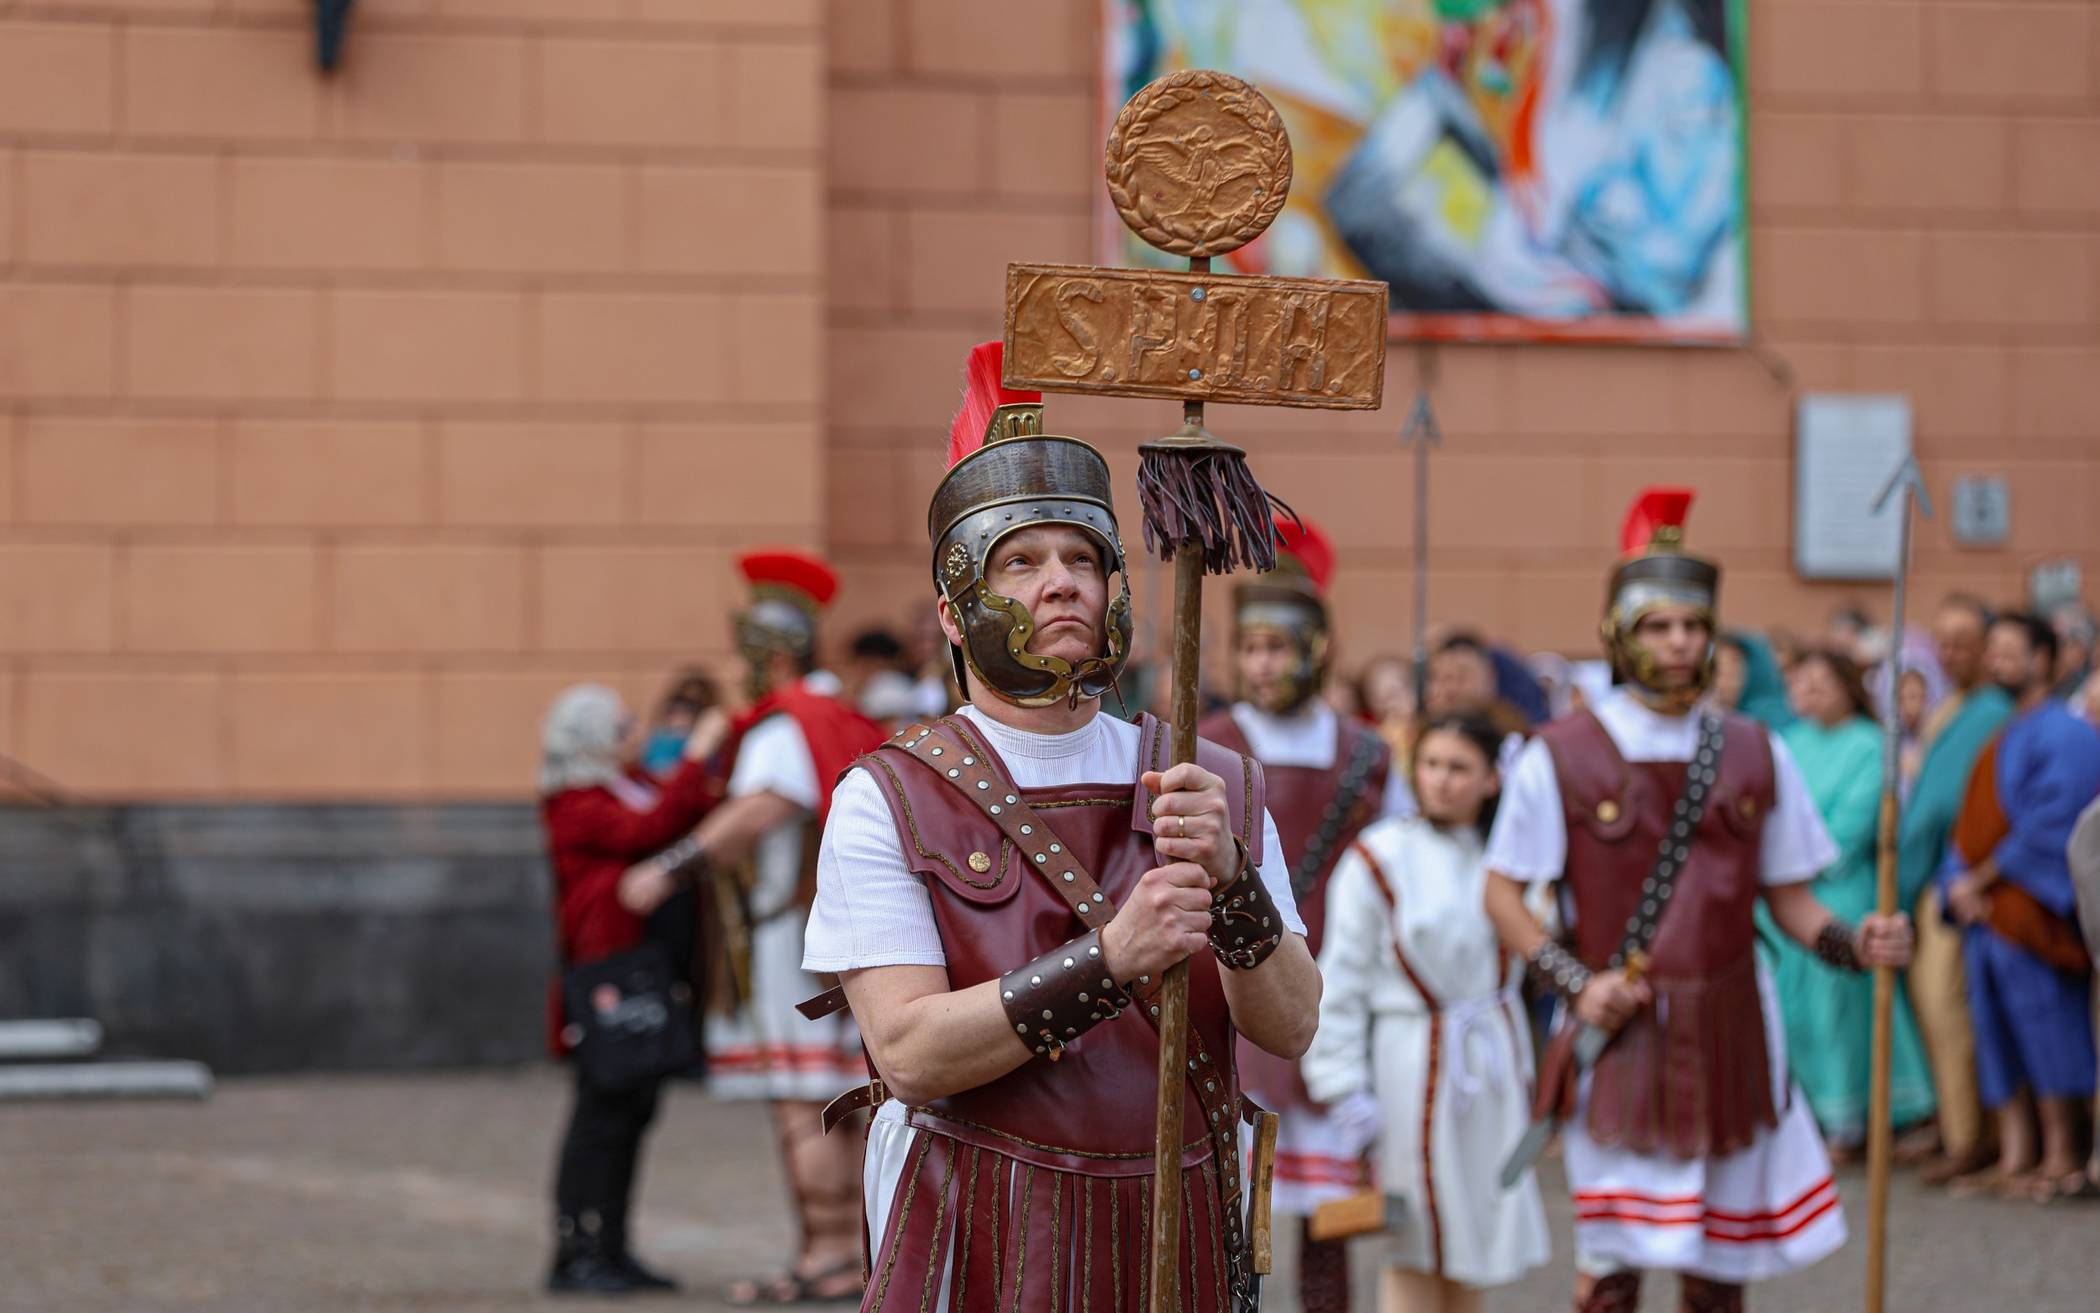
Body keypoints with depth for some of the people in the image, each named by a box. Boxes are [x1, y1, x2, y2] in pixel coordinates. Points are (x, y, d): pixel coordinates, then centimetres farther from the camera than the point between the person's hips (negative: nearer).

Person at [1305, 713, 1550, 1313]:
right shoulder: (1380, 859, -8)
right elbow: (1340, 980, -8)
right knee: (1416, 1256, -1)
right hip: (1413, 1063, -5)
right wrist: (1346, 1087, -12)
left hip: (1492, 1063, 5)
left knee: (1471, 1246, 10)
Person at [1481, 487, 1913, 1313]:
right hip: (1620, 1031, -3)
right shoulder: (1562, 757, -4)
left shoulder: (1754, 756, 6)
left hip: (1730, 1035, 3)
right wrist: (1576, 982, -14)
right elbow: (1502, 894, 0)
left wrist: (1856, 944, -10)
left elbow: (1789, 900, 10)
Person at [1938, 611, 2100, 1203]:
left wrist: (1982, 880, -12)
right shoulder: (2000, 736, 19)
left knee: (2045, 1030, -5)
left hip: (2029, 905, -8)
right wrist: (1958, 882, 1)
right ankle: (2015, 1156, 9)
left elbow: (2049, 827, -15)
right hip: (1984, 908, 8)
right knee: (1998, 1034, 6)